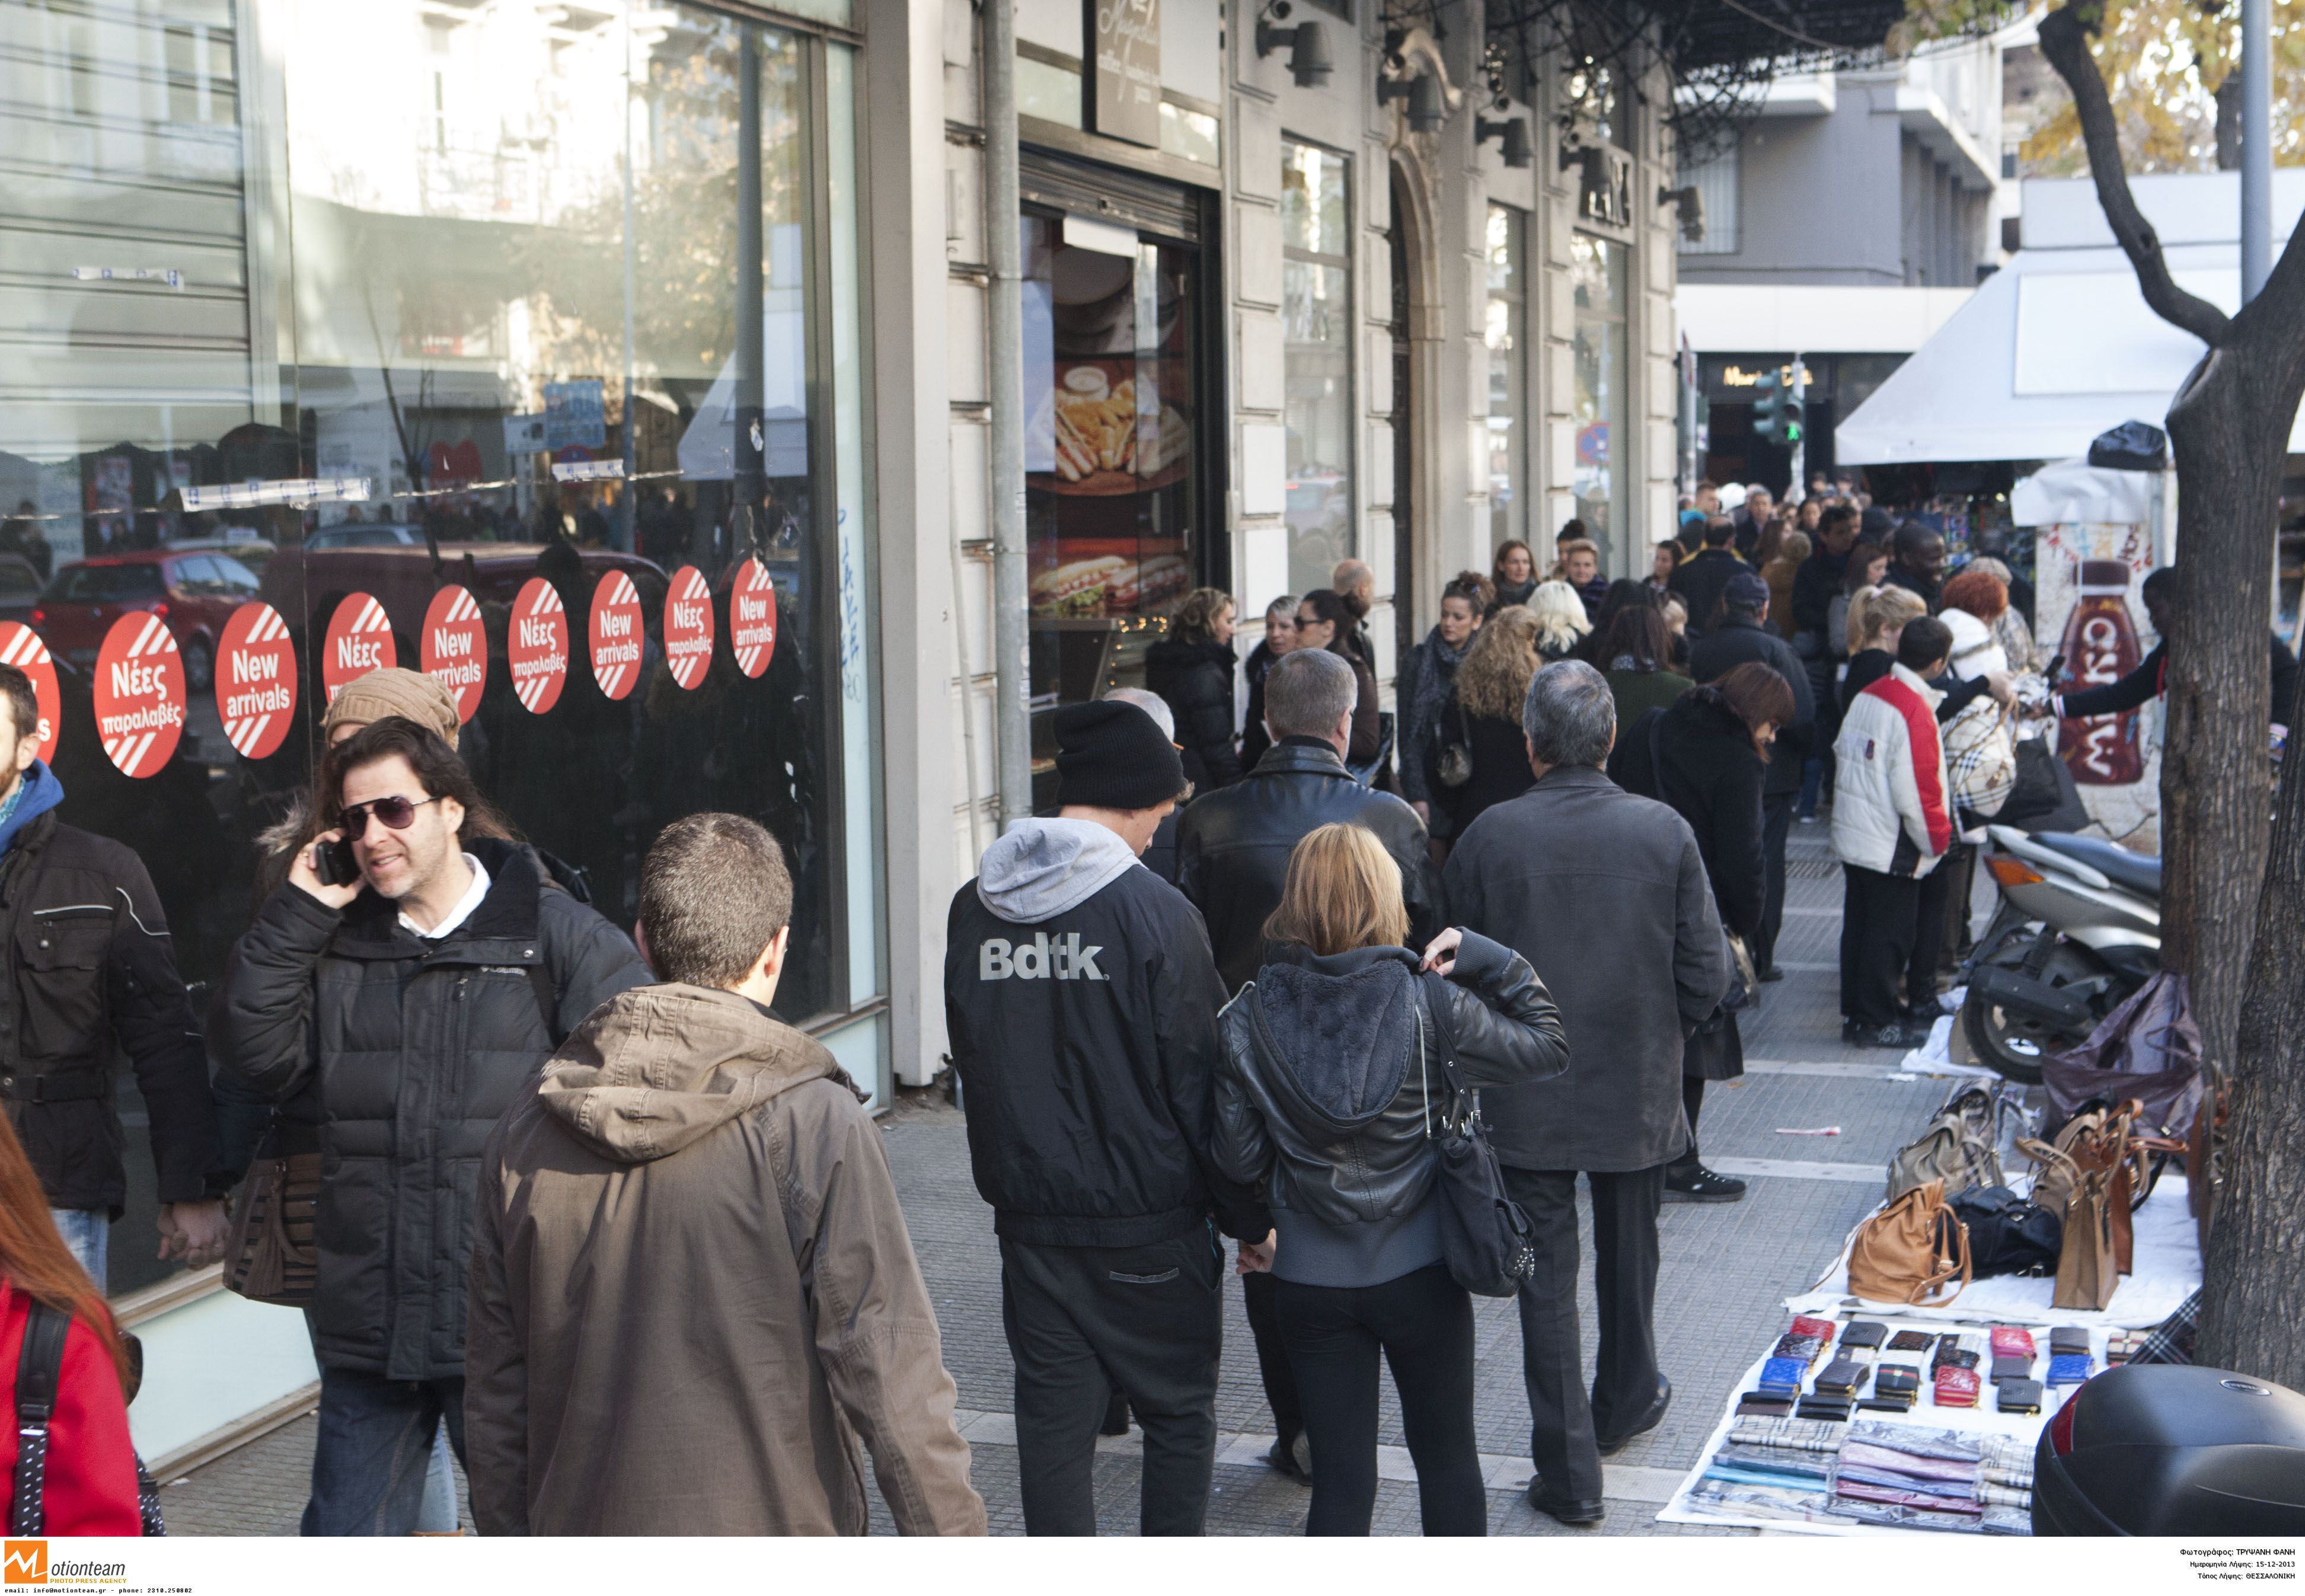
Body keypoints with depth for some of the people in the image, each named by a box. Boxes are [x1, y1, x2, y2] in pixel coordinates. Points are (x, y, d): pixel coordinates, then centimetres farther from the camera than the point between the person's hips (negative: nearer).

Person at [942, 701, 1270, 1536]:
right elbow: (1199, 1082, -12)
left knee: (1052, 1416, 11)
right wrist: (1248, 1216, -1)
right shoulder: (1154, 912, -16)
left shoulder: (973, 909, 1)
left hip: (1030, 1218, 4)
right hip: (1149, 1223, -4)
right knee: (1179, 1412, 12)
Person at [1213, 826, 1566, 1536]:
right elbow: (1546, 1044, -4)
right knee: (1447, 1453, 19)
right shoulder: (1431, 1007, -14)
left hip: (1309, 1284, 1)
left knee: (1340, 1477, 9)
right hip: (1420, 1275, -1)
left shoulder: (1248, 1022, -9)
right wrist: (1487, 960, -3)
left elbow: (1239, 1160, -5)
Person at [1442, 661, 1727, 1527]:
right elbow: (1706, 977, -8)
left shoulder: (1487, 837, -14)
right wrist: (1653, 1032, 11)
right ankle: (1626, 1403, 44)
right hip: (1638, 1093, 2)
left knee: (1546, 1276, 6)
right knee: (1629, 1260, 23)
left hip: (1526, 1099, -2)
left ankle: (1570, 1472, 7)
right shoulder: (1664, 831, -11)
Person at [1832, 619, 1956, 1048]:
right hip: (1892, 847, -8)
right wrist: (1938, 839, -7)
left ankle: (1854, 1015, 22)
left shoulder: (1865, 697, 5)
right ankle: (1878, 1022, 7)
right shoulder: (1915, 710, -20)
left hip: (1852, 835, 8)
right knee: (1890, 933, 1)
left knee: (1859, 927, 14)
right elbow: (1917, 790, -21)